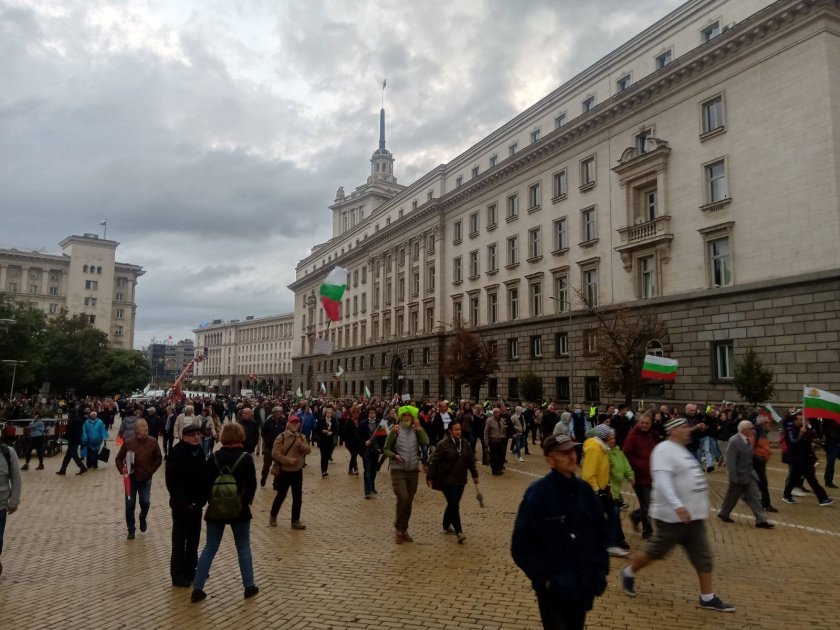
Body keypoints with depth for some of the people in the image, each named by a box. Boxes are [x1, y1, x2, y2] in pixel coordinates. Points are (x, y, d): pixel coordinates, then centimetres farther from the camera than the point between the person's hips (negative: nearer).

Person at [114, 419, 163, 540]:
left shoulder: (152, 442, -7)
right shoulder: (128, 443, -9)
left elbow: (159, 458, 4)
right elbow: (118, 459, 1)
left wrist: (151, 470, -2)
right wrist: (121, 469, -15)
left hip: (146, 479, 0)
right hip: (131, 479, 0)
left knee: (145, 502, -4)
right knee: (130, 505, 3)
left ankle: (142, 518, 29)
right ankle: (131, 529, 20)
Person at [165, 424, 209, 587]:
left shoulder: (200, 451, 3)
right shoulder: (176, 453, -18)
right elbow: (172, 482, -20)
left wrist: (203, 498, 0)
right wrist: (184, 501, -21)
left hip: (196, 503, 7)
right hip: (181, 504, -6)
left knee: (194, 538, 16)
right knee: (180, 540, 5)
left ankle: (190, 570, 30)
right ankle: (178, 575, 17)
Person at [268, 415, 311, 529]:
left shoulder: (301, 437, 5)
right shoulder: (281, 437, -11)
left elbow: (308, 450, -4)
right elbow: (275, 453, -18)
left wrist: (301, 445, -23)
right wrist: (289, 460, -24)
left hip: (297, 471, 4)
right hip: (284, 471, -4)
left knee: (298, 497, 6)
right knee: (281, 495, 8)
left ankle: (295, 521, 17)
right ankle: (273, 516, 30)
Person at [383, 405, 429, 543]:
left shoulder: (416, 431, 1)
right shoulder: (395, 430, -5)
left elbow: (426, 442, -16)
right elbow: (386, 449, 0)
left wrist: (418, 427, -16)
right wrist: (395, 456, -18)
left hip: (413, 471, 3)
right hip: (398, 470, -3)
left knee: (409, 502, 10)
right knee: (403, 499, -16)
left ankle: (404, 530, 26)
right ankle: (399, 529, 3)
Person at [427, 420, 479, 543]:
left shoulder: (465, 443, 5)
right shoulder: (443, 444, -13)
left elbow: (471, 460, 14)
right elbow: (434, 461, -12)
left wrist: (475, 475, 13)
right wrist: (430, 477, -12)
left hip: (460, 480, 6)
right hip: (447, 480, -6)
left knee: (453, 504, 14)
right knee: (454, 504, -11)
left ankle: (446, 525, 33)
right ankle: (459, 531, -8)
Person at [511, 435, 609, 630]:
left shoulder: (584, 489, -1)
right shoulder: (537, 493, -17)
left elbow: (600, 532, 10)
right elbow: (521, 546, -14)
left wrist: (600, 570, 3)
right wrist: (543, 578, -17)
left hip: (584, 586, 5)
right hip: (553, 589, -5)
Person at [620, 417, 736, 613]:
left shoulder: (682, 450, 13)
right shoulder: (664, 450, -18)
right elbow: (662, 481, -30)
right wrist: (677, 505, -41)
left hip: (693, 515, 9)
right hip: (672, 516, -9)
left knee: (703, 556, 8)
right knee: (655, 552, 4)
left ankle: (707, 597, 18)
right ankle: (628, 573, 25)